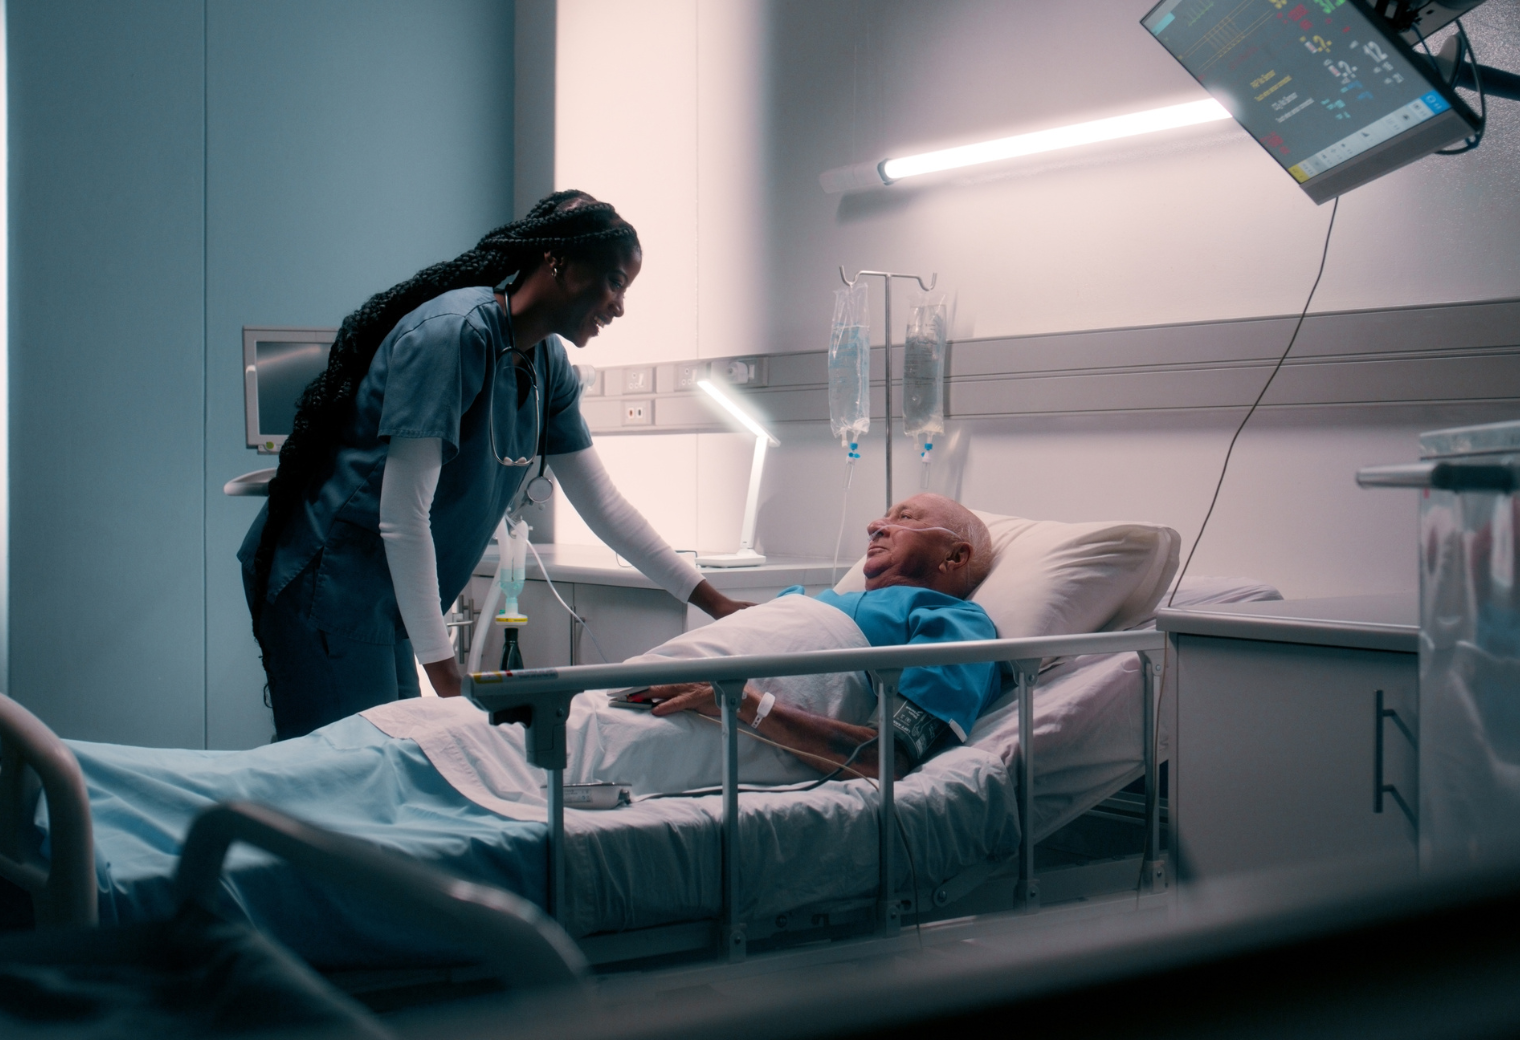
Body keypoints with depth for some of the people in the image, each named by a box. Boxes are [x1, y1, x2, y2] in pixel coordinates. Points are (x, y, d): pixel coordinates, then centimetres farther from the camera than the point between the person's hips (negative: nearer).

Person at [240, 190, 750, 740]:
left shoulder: (549, 365, 7)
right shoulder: (454, 333, -21)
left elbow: (603, 504, 12)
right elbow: (402, 514, -24)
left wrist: (715, 602, 9)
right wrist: (445, 673, -22)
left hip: (385, 593, 9)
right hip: (327, 579, -9)